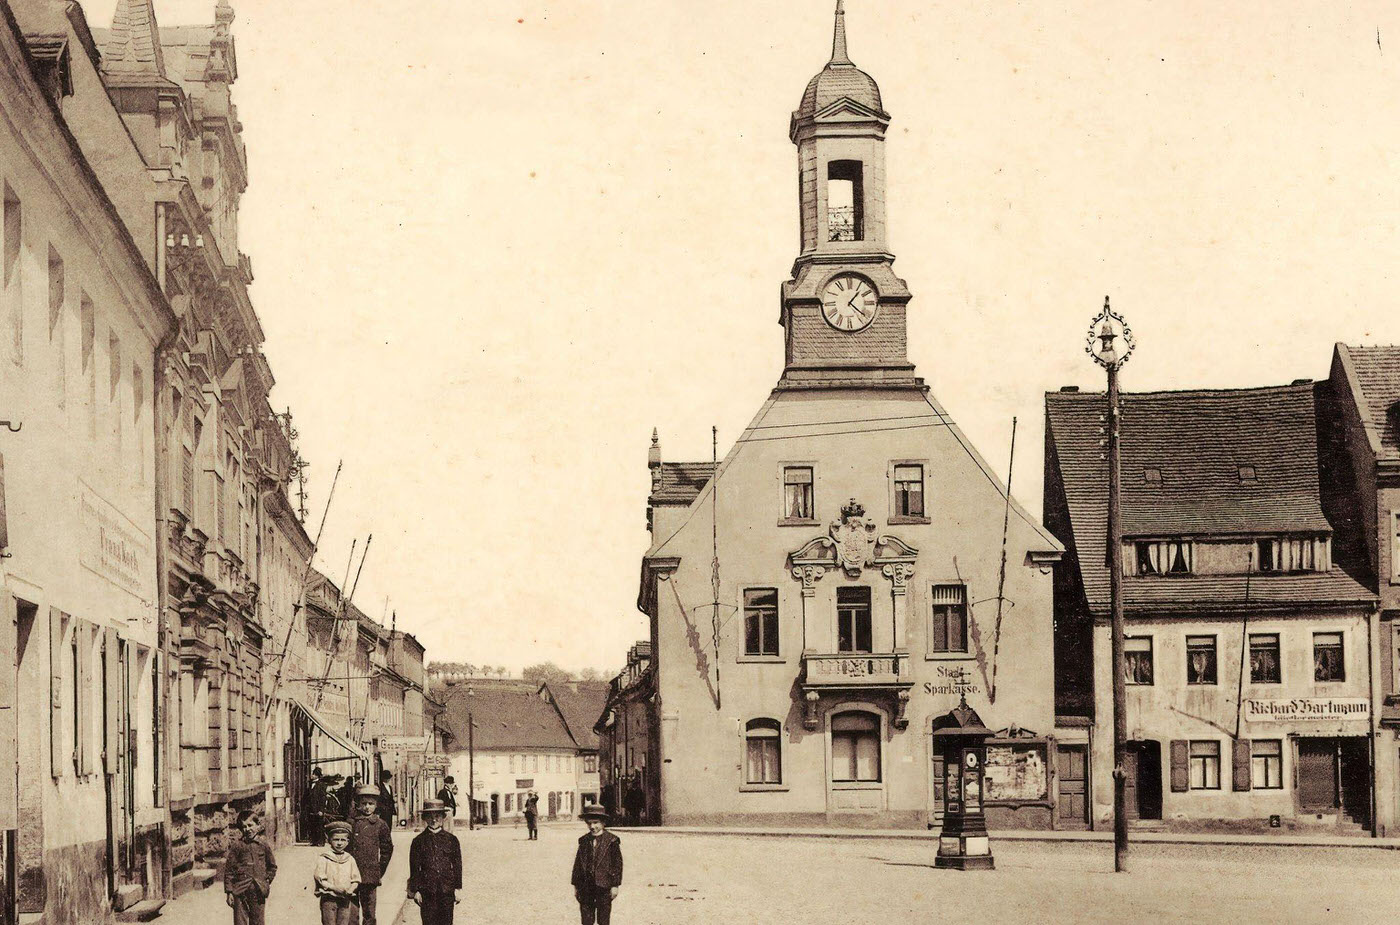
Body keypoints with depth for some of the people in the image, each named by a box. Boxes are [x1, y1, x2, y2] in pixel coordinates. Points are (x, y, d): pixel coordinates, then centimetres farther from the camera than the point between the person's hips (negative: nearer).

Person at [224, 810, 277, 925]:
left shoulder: (263, 845, 6)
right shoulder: (237, 845, -1)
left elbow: (272, 866, 20)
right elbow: (229, 869, 0)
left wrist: (267, 881, 9)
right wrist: (228, 891, -4)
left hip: (258, 891, 2)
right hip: (240, 890, -2)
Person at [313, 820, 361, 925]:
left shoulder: (350, 859, 9)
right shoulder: (324, 858, -2)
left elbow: (356, 880, 10)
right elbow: (320, 879, -9)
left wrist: (350, 890, -11)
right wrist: (334, 888, -19)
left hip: (346, 899, 3)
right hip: (329, 899, -3)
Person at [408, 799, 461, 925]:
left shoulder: (452, 839, 8)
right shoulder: (419, 841, 4)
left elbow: (457, 866, 9)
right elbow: (414, 868, 3)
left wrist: (458, 888, 4)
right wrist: (415, 891, -1)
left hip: (447, 891, 1)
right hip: (427, 890, -1)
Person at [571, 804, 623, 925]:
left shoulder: (611, 841, -5)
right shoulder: (584, 841, 7)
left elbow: (617, 863, -5)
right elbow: (578, 863, 11)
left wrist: (615, 885, -7)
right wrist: (576, 885, 10)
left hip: (604, 886, -3)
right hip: (585, 886, 4)